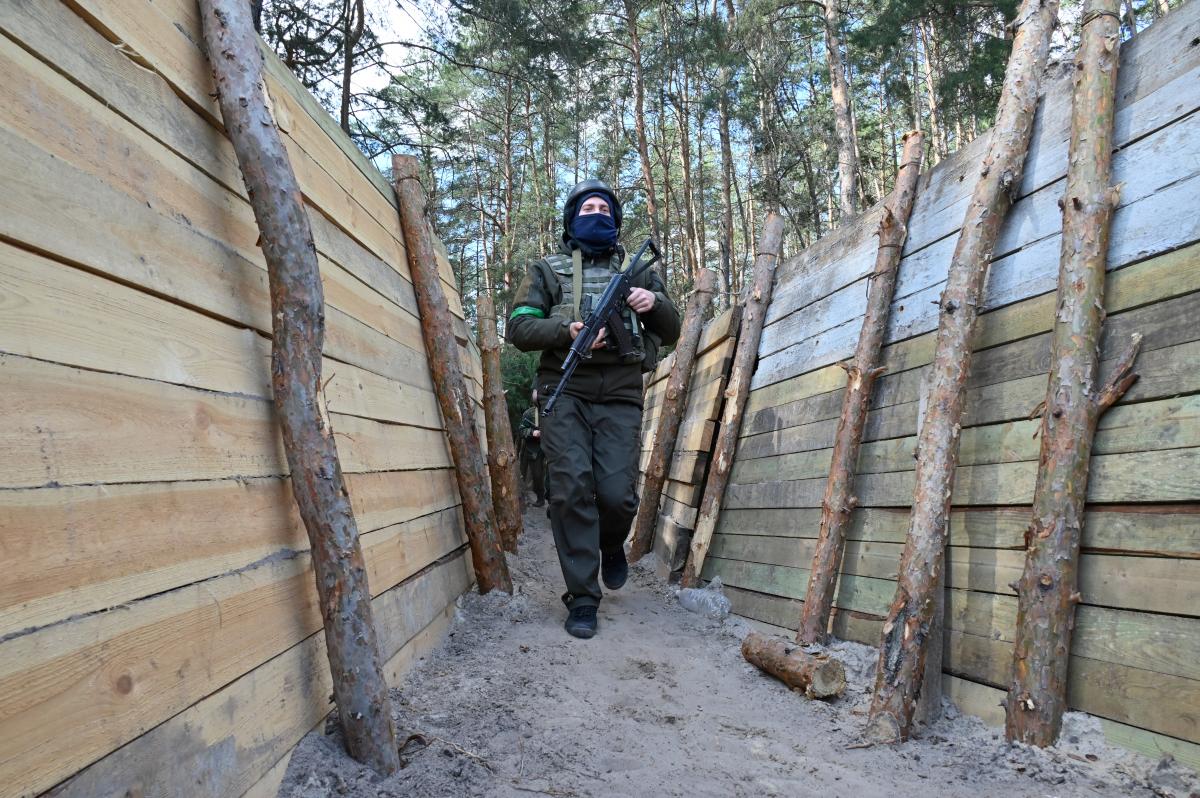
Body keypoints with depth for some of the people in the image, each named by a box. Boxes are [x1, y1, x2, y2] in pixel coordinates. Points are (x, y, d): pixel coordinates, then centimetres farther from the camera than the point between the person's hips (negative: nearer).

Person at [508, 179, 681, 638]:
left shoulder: (636, 270, 22)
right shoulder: (548, 270, 15)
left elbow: (671, 332, 20)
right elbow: (519, 328, 4)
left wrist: (655, 303, -3)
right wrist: (567, 332, -14)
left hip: (619, 397, 1)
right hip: (565, 393, -1)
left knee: (617, 493, -11)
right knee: (572, 489, -11)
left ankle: (613, 543, 25)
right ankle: (582, 599, -1)